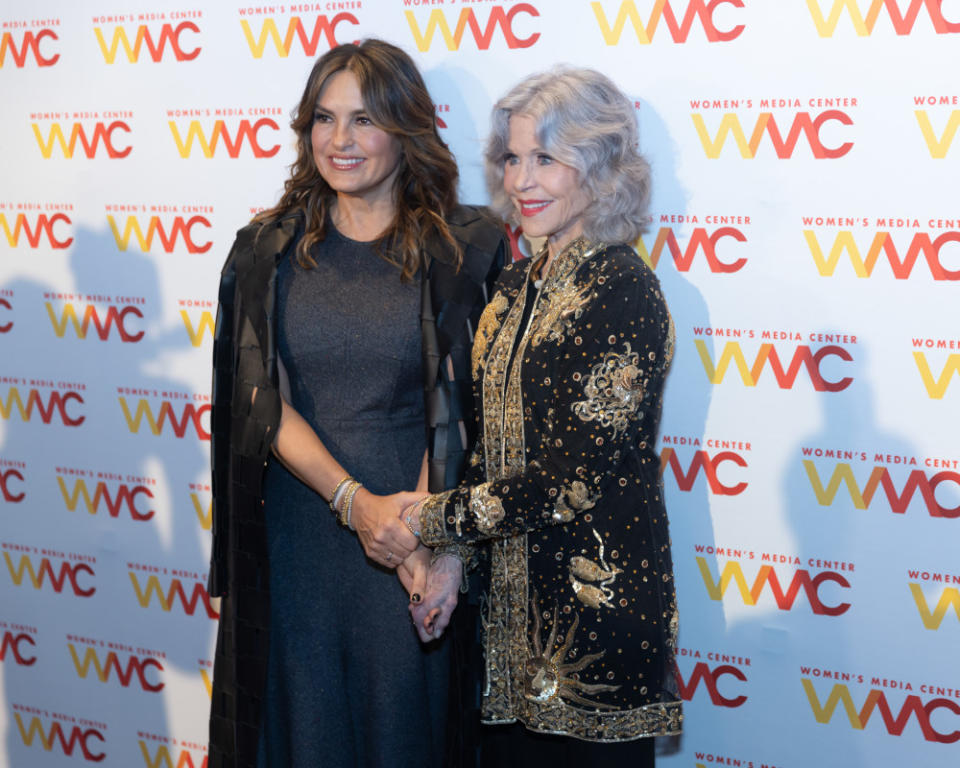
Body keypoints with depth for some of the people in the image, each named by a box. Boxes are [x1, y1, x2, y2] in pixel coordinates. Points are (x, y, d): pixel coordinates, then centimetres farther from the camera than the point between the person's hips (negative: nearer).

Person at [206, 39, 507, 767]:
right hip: (295, 537, 2)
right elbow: (263, 401, -3)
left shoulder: (465, 248, -3)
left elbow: (456, 406, -7)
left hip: (409, 538, -2)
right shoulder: (267, 250, 4)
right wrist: (355, 501, -16)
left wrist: (428, 530, -20)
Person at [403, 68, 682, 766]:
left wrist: (433, 521, -11)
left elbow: (566, 478, -19)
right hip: (513, 600, 7)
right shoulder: (520, 283, 9)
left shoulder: (624, 295, -16)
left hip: (598, 604, -7)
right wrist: (455, 561, 4)